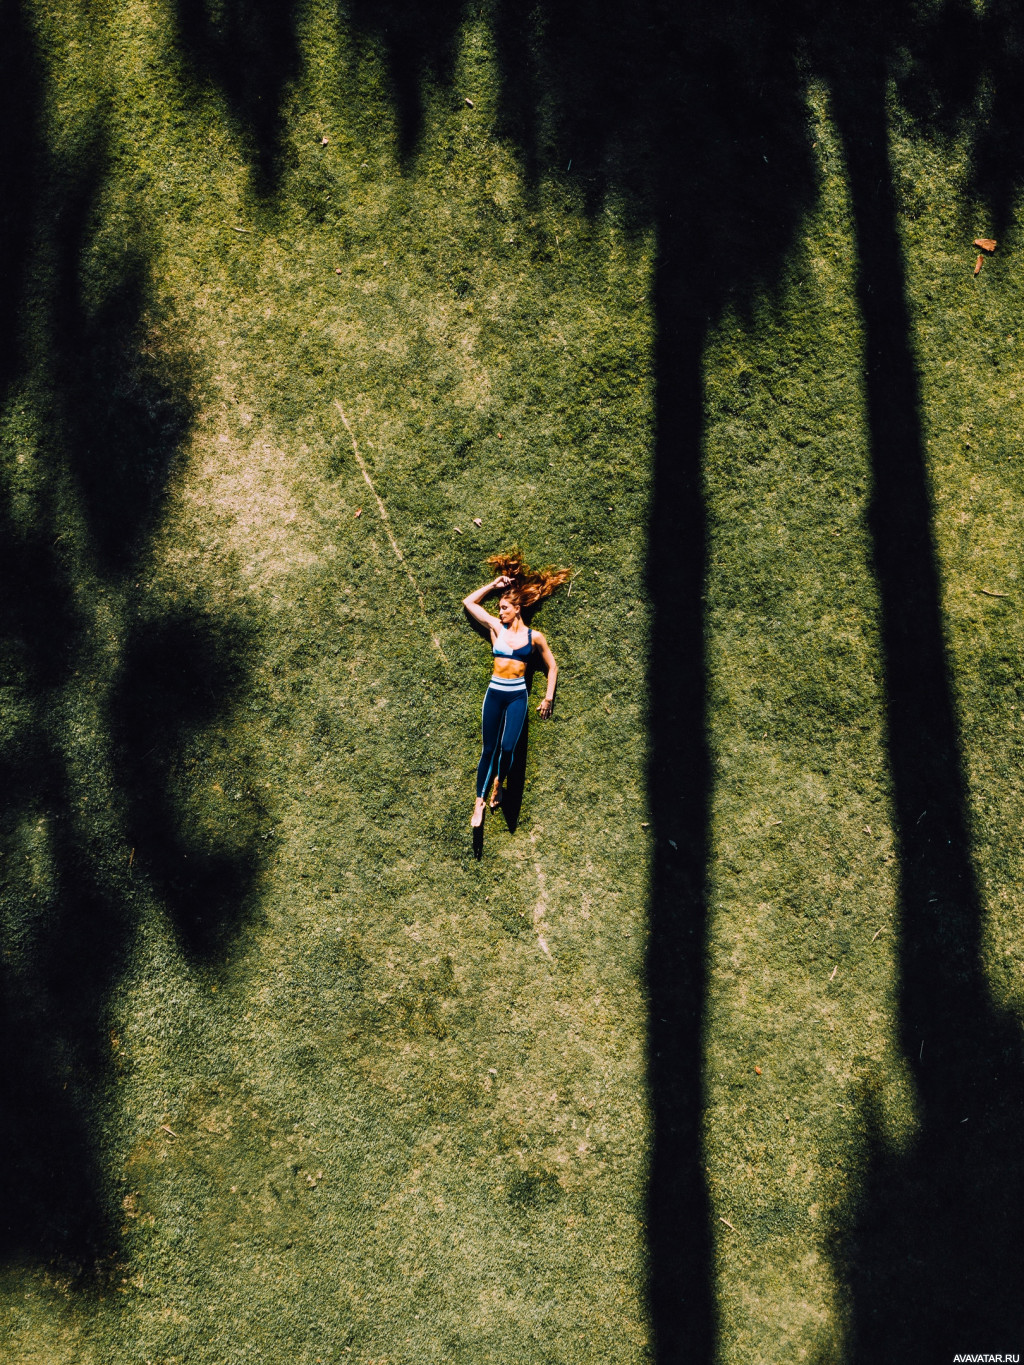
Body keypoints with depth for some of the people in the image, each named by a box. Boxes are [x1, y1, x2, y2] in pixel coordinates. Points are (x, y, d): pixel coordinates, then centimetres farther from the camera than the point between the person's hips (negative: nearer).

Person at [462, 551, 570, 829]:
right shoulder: (496, 628, 7)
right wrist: (494, 585, 9)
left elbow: (552, 667, 11)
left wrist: (548, 698, 8)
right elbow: (469, 602, 11)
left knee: (507, 747, -13)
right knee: (489, 749, 1)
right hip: (494, 693, 2)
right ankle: (480, 801, 7)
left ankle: (499, 782, 17)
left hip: (517, 696, -2)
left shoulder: (534, 637, 2)